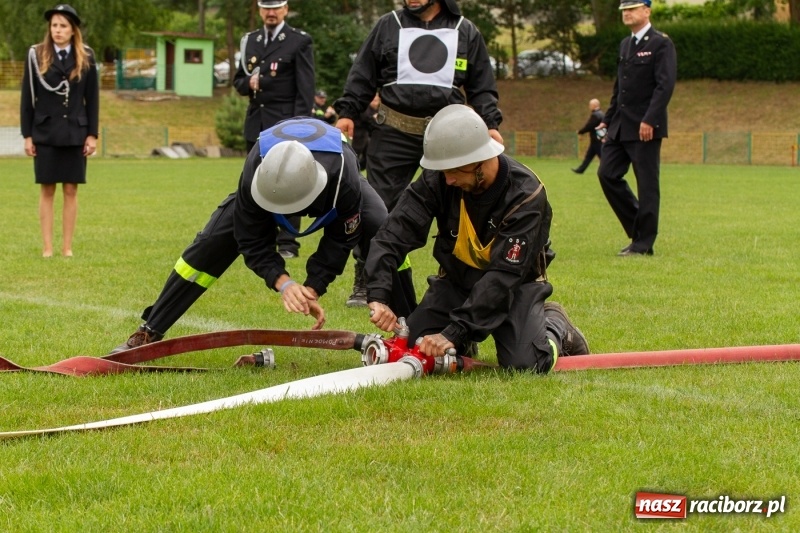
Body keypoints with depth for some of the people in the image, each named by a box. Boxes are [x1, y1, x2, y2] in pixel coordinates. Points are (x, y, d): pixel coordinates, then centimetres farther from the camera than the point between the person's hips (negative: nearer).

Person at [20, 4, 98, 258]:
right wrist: (27, 135, -2)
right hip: (45, 133, -1)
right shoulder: (36, 56, -1)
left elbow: (92, 98, 4)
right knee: (47, 190, 2)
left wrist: (92, 134, 0)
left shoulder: (86, 58, 2)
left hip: (75, 133, 1)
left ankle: (67, 247, 7)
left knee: (70, 191, 2)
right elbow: (27, 97, 1)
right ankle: (47, 247, 4)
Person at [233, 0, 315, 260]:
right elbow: (238, 82, 20)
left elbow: (306, 88, -7)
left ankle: (288, 244, -6)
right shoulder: (249, 41, 15)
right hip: (256, 124, 6)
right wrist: (249, 83, -4)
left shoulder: (300, 41, -2)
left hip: (285, 123, -6)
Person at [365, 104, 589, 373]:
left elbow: (504, 276, -33)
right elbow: (395, 233, -24)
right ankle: (467, 340, 20)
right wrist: (377, 295, -40)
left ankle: (554, 325, 11)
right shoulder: (438, 180, -19)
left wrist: (454, 333, -39)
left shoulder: (525, 195, -29)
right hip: (457, 278, 4)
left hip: (516, 284, -3)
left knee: (526, 364, -25)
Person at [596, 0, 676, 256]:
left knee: (647, 184, -2)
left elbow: (665, 85, -16)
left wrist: (649, 120, -23)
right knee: (607, 174, 3)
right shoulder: (625, 44, 17)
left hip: (645, 128, -8)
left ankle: (643, 244, 3)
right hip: (620, 127, 8)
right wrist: (608, 120, 17)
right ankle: (638, 227, 15)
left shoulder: (661, 44, -7)